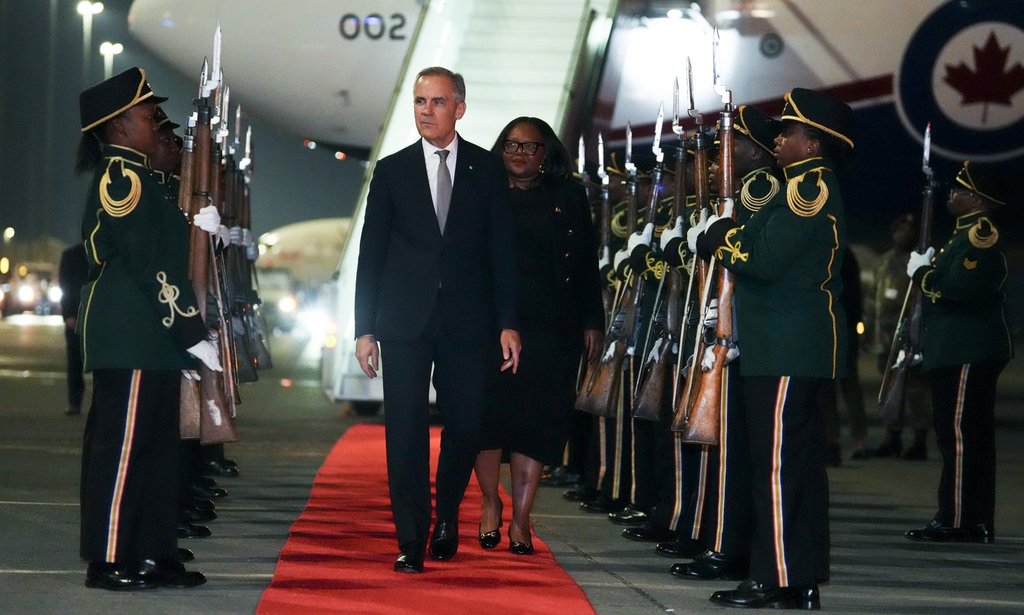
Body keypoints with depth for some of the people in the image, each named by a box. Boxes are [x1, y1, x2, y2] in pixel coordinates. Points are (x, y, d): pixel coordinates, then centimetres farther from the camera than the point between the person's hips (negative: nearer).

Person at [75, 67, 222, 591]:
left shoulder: (131, 177, 19)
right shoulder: (122, 178, -13)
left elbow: (161, 244, 20)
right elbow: (149, 265, -18)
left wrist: (196, 226, 2)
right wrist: (192, 333, -16)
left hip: (147, 337, 10)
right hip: (131, 337, -10)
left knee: (156, 446, 11)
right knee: (122, 446, -6)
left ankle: (151, 556, 16)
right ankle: (109, 561, -1)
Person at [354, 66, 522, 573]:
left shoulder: (486, 169, 6)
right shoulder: (392, 171, 7)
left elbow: (502, 250, 4)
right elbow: (371, 254, 6)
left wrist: (508, 323, -3)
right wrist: (365, 329, 1)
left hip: (467, 322, 0)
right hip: (405, 322, 0)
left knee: (465, 426, 2)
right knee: (405, 430, -3)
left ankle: (446, 517, 26)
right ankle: (411, 541, 2)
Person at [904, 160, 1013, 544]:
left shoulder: (981, 234, -12)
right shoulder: (967, 235, 20)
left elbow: (960, 286, -25)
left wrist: (922, 273, -11)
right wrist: (928, 269, 10)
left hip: (967, 353, -11)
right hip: (962, 351, 11)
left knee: (959, 433, -10)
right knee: (973, 436, 10)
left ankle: (955, 521, -10)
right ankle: (977, 524, 13)